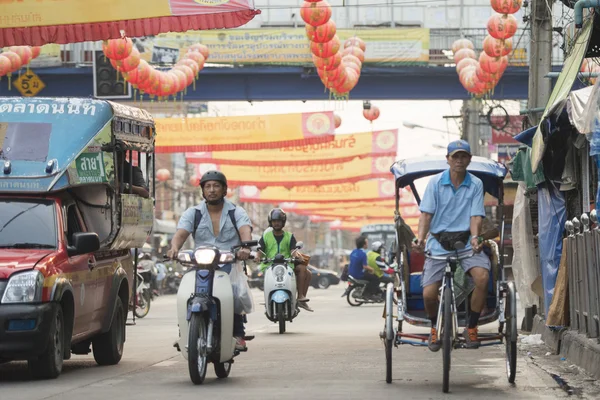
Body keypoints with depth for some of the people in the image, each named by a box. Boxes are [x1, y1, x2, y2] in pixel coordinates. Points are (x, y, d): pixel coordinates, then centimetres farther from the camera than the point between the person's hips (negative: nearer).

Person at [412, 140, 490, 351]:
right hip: (438, 242, 0)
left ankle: (471, 328, -8)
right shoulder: (436, 182, 2)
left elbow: (476, 215, -3)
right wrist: (420, 238, -18)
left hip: (466, 241, 0)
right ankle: (435, 327, 21)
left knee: (482, 277, -29)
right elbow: (426, 213, -2)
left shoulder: (475, 184, 3)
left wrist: (475, 237, -23)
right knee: (428, 294, -14)